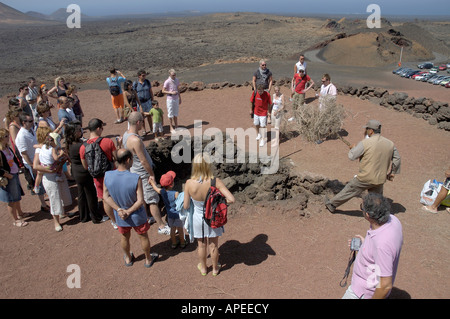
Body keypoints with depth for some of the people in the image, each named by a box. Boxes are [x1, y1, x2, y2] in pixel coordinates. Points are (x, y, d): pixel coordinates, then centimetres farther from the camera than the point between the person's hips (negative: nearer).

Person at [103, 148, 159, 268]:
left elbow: (106, 196, -11)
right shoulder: (135, 178, -31)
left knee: (125, 237, 28)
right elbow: (140, 201, -27)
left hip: (120, 216, 3)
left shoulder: (107, 176, -20)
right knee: (143, 237, 22)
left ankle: (128, 259, 52)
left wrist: (119, 210, -12)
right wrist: (129, 212, -14)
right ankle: (148, 259, 44)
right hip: (137, 216, -3)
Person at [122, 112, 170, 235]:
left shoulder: (126, 134, 2)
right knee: (153, 201, -1)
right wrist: (152, 174, -13)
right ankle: (162, 226, 7)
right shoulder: (135, 140, -29)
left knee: (143, 198, 24)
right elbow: (143, 161, -25)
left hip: (135, 172, 10)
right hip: (143, 174, -10)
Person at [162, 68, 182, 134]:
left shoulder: (177, 80, 3)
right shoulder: (167, 82, -15)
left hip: (176, 99, 6)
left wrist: (180, 98, 16)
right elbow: (163, 91, -11)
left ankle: (176, 127, 25)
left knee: (176, 114, 14)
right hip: (170, 99, -5)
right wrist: (171, 92, -22)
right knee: (170, 114, 3)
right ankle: (171, 128, 11)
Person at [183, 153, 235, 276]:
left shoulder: (189, 183, -25)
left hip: (198, 218, 1)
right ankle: (215, 268, 46)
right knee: (213, 245, 24)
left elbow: (186, 206, -14)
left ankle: (203, 268, 48)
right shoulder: (215, 182, -27)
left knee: (202, 245, 25)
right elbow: (231, 199, -30)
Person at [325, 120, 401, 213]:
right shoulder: (390, 144, 1)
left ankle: (332, 204, 26)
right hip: (380, 179, 5)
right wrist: (392, 172, 21)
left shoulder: (365, 143, -17)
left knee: (349, 190, 12)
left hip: (366, 178, -4)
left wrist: (353, 148, 11)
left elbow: (352, 156, -11)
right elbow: (397, 159, 11)